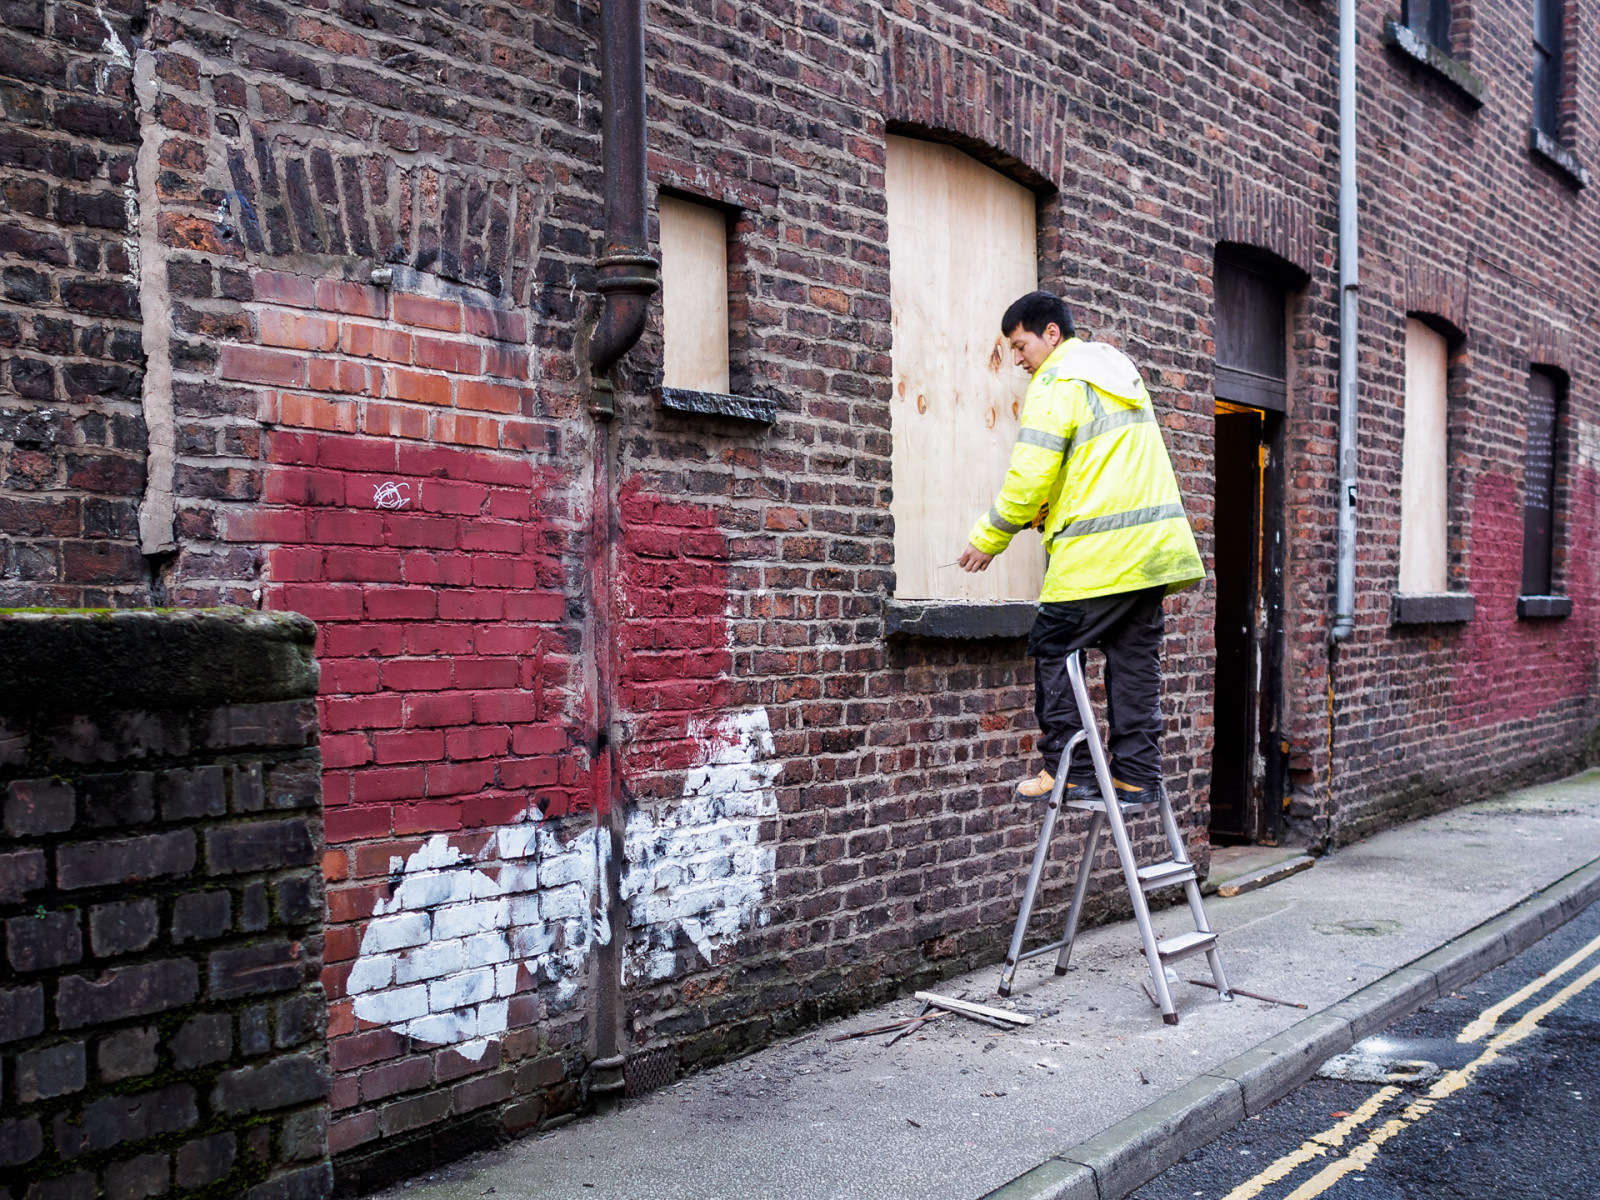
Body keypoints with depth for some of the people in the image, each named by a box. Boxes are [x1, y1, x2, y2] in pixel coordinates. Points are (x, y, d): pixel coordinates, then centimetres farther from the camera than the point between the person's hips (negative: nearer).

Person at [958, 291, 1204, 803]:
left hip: (1098, 554, -9)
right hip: (1155, 544, 9)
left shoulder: (1057, 383, -8)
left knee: (1053, 650, 2)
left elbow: (1029, 477, -13)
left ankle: (1070, 772, 2)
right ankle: (1137, 775, 13)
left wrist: (987, 539, -2)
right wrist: (1047, 511, 19)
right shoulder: (1121, 374, 22)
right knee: (1135, 658, 11)